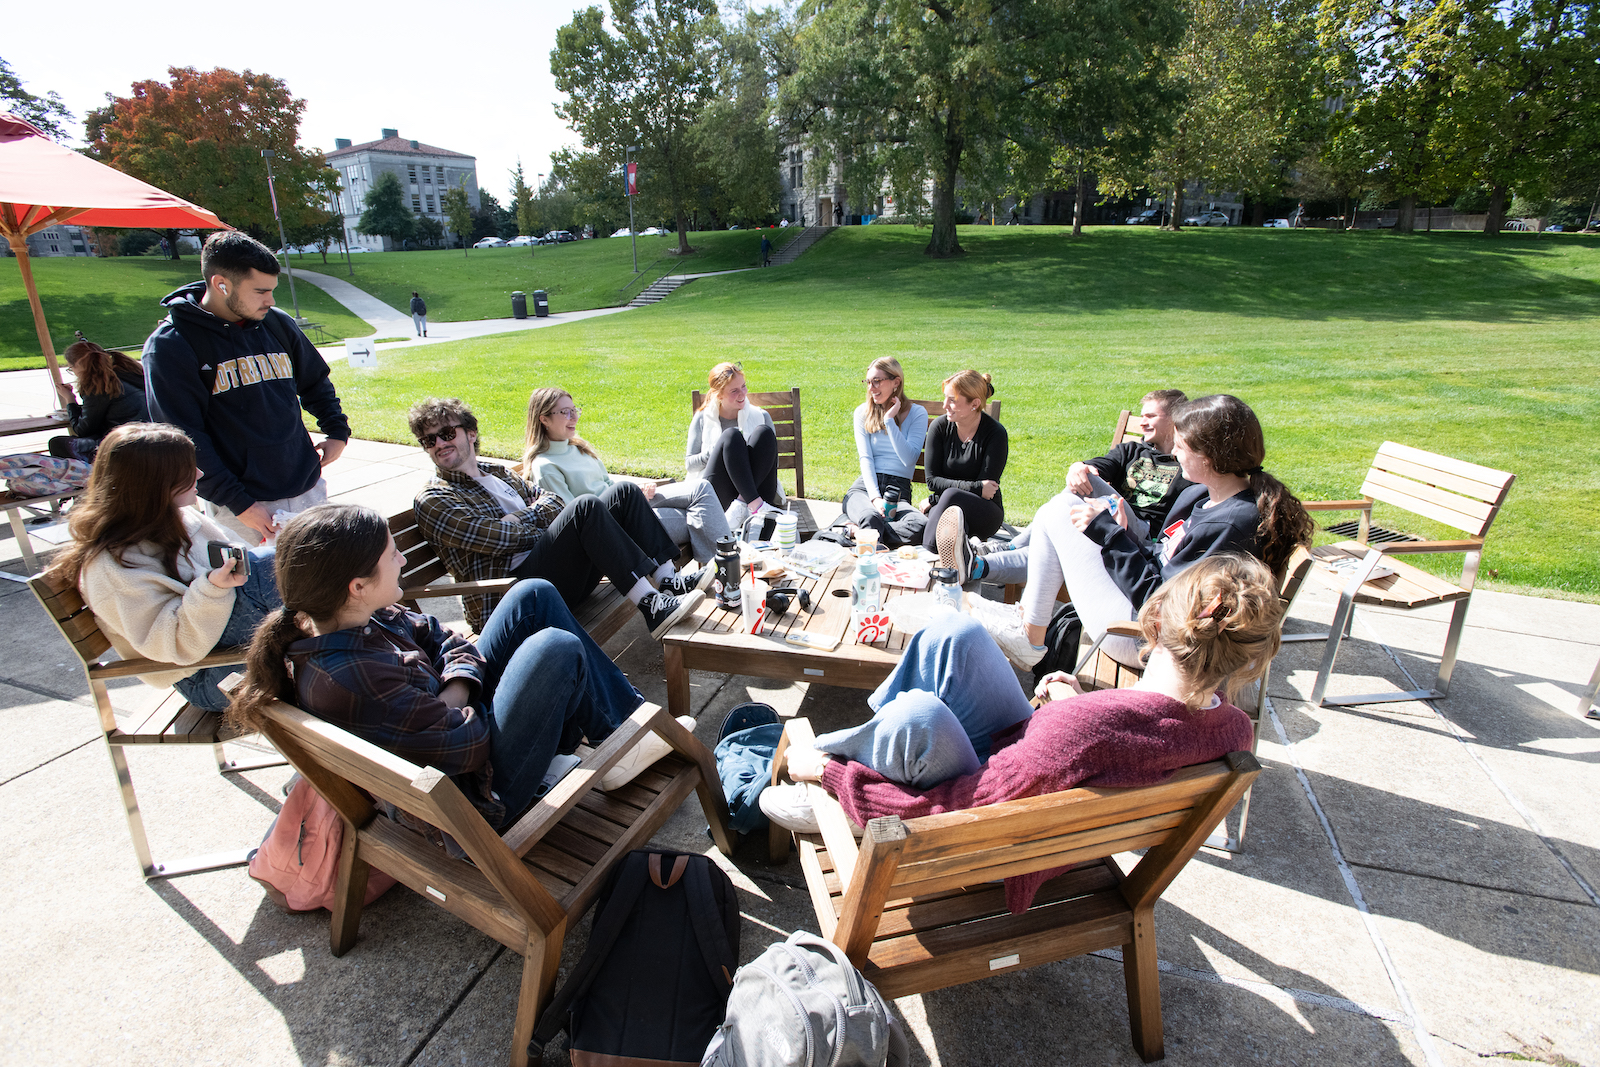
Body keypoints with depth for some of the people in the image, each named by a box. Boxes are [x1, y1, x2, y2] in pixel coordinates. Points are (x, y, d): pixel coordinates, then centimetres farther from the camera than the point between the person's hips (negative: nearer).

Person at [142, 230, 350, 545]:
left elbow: (315, 381, 23)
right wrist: (238, 503, -16)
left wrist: (337, 431, 9)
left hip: (310, 490, 5)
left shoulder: (277, 324, 6)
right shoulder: (170, 345, -8)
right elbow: (183, 438, -12)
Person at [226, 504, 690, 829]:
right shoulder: (351, 677, -34)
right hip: (472, 799, -9)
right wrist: (458, 709, -11)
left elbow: (439, 637, 5)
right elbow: (468, 745, -31)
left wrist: (455, 691, -12)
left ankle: (631, 716, 12)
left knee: (535, 595, 4)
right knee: (556, 649, -18)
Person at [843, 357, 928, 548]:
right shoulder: (863, 412, 13)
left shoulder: (917, 413, 7)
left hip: (899, 490, 1)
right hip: (865, 486, -1)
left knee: (920, 526, -34)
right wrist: (875, 497, -14)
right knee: (871, 517, -40)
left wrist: (889, 420, -9)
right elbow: (865, 458, 1)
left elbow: (909, 459, -6)